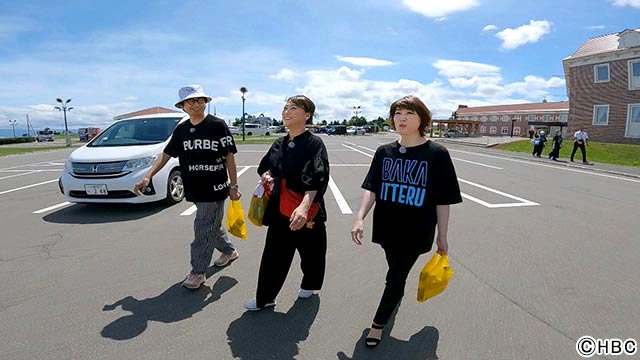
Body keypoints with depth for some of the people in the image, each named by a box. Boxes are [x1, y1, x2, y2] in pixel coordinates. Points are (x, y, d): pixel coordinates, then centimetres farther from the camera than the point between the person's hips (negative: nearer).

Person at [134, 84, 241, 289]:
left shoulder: (217, 125, -8)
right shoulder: (181, 130, 8)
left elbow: (229, 156, -7)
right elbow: (166, 155, 10)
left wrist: (233, 185, -9)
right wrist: (148, 176, -1)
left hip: (214, 188, -6)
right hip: (194, 188, 6)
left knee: (204, 230, -2)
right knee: (212, 225, 20)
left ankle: (198, 272, 12)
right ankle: (229, 251, 43)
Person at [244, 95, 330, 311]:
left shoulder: (314, 144, -12)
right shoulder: (279, 144, 7)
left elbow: (315, 180, -25)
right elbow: (264, 167, 22)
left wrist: (304, 206, -39)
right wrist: (266, 175, -2)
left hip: (307, 211, -5)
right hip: (280, 210, 5)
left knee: (311, 251, 14)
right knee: (274, 254, 11)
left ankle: (308, 286, 41)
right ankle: (264, 298, 25)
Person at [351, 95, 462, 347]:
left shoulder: (437, 154, -11)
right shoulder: (384, 152, -1)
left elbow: (443, 200, -7)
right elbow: (371, 189, -2)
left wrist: (442, 236, -3)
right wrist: (360, 218, -15)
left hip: (416, 232, -3)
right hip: (387, 229, 4)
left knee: (395, 277, 5)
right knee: (396, 272, 23)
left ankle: (378, 323, 27)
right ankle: (398, 294, 56)